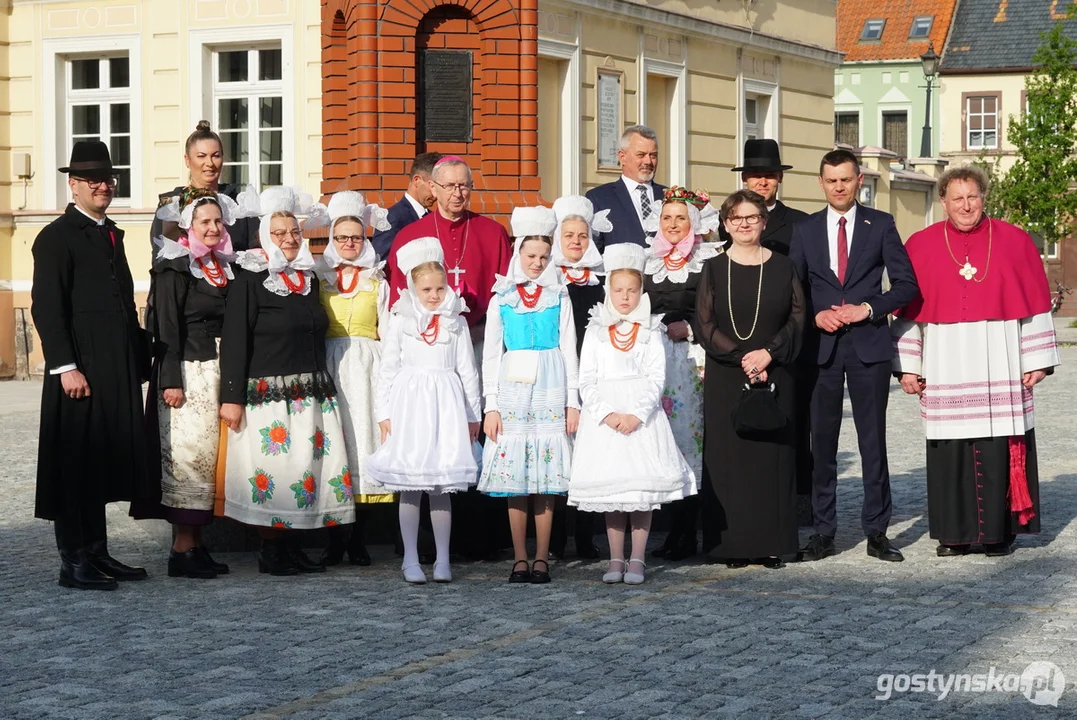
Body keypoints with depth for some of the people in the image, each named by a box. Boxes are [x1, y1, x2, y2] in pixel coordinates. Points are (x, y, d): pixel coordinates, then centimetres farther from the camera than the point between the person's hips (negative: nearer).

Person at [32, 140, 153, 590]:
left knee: (103, 462, 13)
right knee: (75, 464, -2)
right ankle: (74, 563, 4)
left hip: (117, 371, 8)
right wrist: (66, 367, -20)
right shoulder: (57, 236, -7)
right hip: (81, 371, -8)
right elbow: (46, 308, -13)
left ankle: (97, 554, 20)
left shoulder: (111, 234, 17)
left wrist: (140, 361, 16)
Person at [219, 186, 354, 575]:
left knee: (309, 464, 4)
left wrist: (324, 387, 20)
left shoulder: (307, 277, 13)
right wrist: (232, 397, -16)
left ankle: (293, 546, 14)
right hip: (268, 393, -6)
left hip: (312, 394, 6)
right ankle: (270, 550, 4)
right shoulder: (250, 280, -6)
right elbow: (234, 342, -11)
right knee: (271, 470, -6)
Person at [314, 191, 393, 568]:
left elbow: (387, 333, 9)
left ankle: (358, 539, -1)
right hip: (329, 366, 0)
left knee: (363, 438, -5)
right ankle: (336, 539, -1)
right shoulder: (319, 277, 11)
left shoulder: (377, 282, 12)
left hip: (367, 366, 0)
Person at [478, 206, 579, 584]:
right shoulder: (502, 299, 6)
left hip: (550, 388, 0)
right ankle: (520, 559, 6)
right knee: (514, 480, -1)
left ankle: (542, 559, 5)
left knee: (546, 476, -1)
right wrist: (490, 405, 1)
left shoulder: (558, 297, 7)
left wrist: (572, 401, 3)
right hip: (512, 387, 0)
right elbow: (491, 354, 6)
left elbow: (569, 349, 7)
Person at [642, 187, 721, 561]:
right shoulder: (648, 262, 14)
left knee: (688, 435, -7)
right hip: (655, 359, 4)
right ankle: (674, 529, 6)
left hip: (693, 359, -4)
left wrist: (690, 329, -12)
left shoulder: (709, 262, 1)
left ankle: (687, 533, -4)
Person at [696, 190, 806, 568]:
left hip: (774, 376, 1)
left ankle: (770, 542, 5)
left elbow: (798, 317, 2)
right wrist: (741, 359, -12)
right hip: (725, 379, -1)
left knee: (773, 454, 0)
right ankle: (732, 543, 1)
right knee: (728, 455, -3)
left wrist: (769, 352, -12)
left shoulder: (783, 267, 8)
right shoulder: (714, 269, 5)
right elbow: (705, 324, -2)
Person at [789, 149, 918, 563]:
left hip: (869, 344, -1)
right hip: (822, 347, 2)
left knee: (873, 440, 2)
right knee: (821, 441, 3)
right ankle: (823, 532, 9)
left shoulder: (880, 225, 5)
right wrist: (816, 315, -7)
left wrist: (868, 309, -10)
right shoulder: (805, 231, 9)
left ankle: (876, 531, 8)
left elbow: (906, 284, 2)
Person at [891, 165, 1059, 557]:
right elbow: (908, 309, 5)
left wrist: (1036, 361, 0)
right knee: (950, 452, 2)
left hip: (999, 369, 0)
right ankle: (955, 533, 11)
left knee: (998, 452, 1)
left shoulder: (1014, 241, 4)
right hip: (946, 368, 1)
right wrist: (907, 365, 0)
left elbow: (1034, 304, 4)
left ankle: (999, 530, 11)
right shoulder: (921, 246, 4)